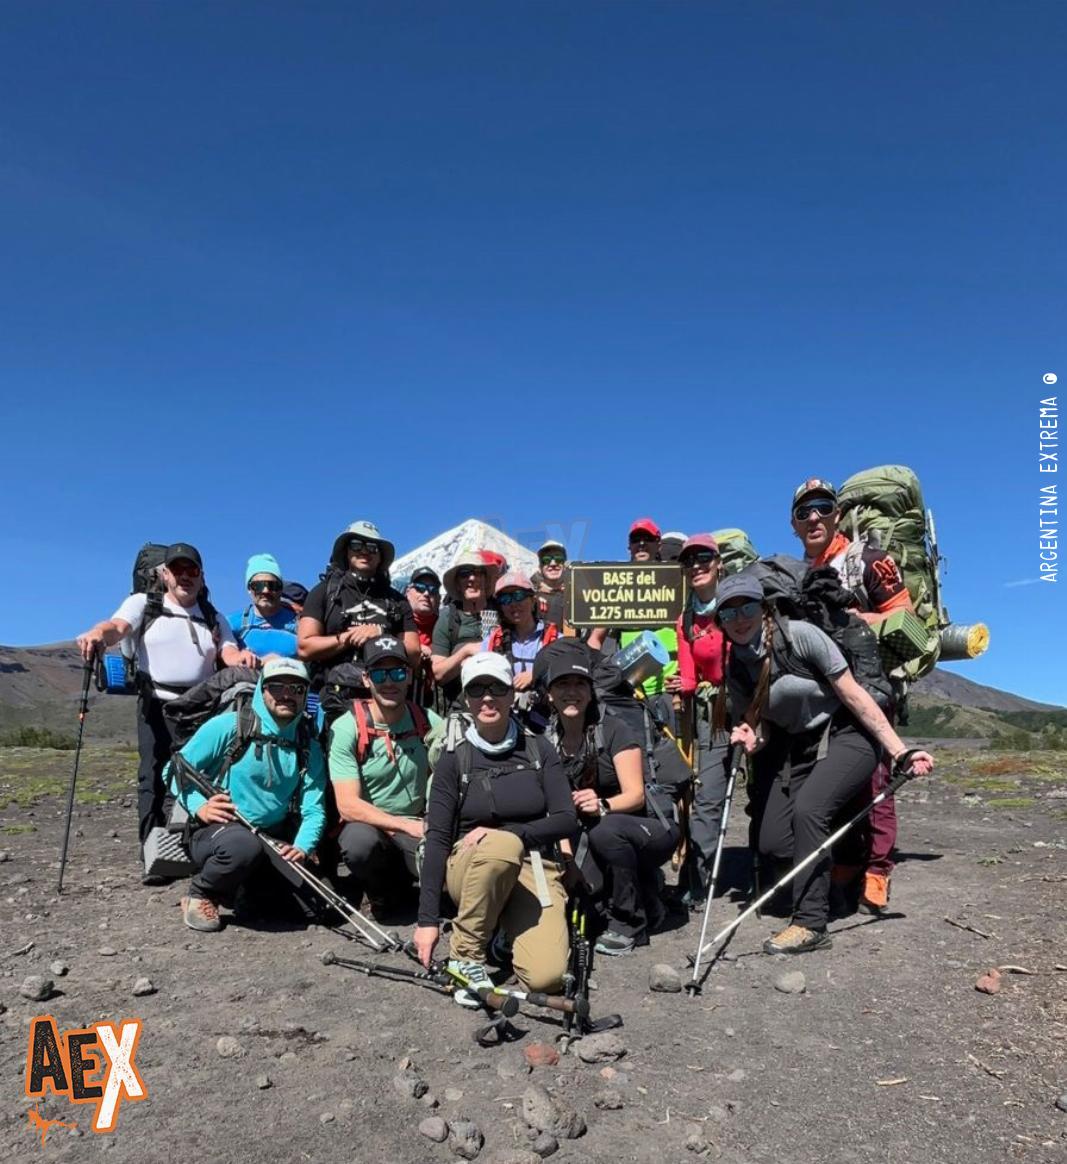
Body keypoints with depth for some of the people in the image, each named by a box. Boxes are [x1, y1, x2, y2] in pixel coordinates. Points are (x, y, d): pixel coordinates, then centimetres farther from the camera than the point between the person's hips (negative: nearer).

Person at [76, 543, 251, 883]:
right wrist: (97, 634, -36)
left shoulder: (213, 618, 16)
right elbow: (117, 626, -12)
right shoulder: (144, 604, 8)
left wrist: (242, 656, -24)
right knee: (155, 778, -6)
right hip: (157, 705, -2)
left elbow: (228, 652, 1)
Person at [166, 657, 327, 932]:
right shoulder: (228, 726, -9)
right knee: (245, 845, -38)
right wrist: (199, 806, -22)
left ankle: (242, 886, 16)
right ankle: (200, 895, -6)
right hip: (212, 831, -5)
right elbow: (176, 769, -5)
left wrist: (302, 846, -22)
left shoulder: (308, 748, 3)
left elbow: (313, 809, -3)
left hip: (273, 840, 5)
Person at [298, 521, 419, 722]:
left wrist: (379, 637, -4)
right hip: (337, 699, -2)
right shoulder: (325, 592, 12)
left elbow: (413, 654, 10)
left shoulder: (396, 600, 18)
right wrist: (349, 637, -3)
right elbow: (305, 647, 1)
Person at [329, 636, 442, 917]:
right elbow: (348, 805, -16)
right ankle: (383, 894, 1)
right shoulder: (346, 728, -11)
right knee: (360, 841, -37)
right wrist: (408, 826, -22)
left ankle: (402, 877, 11)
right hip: (367, 824, -2)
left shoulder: (429, 723, -3)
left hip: (417, 827, 2)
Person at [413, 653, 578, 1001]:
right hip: (471, 867, -1)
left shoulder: (539, 751, 5)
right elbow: (437, 838, -4)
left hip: (534, 869, 1)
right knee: (500, 846, -37)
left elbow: (567, 821, -2)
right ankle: (465, 953, -15)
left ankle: (510, 928, 10)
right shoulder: (454, 760, 1)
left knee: (546, 976, -24)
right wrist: (428, 920, -11)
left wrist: (511, 833, -20)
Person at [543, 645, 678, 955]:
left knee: (606, 830, -36)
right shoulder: (549, 738, -2)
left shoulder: (612, 730, -16)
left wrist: (602, 806, -40)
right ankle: (646, 903, 7)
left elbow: (636, 796, -21)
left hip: (651, 828, -5)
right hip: (587, 834, 5)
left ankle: (629, 922, -12)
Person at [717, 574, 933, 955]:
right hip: (795, 747, 6)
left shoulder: (800, 635, -19)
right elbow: (758, 726, 6)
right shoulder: (735, 669, -3)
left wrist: (899, 752, -17)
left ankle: (811, 923, -17)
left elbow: (854, 696, -16)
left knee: (807, 808, -29)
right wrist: (751, 738, -20)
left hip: (847, 736, -5)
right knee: (771, 842, -5)